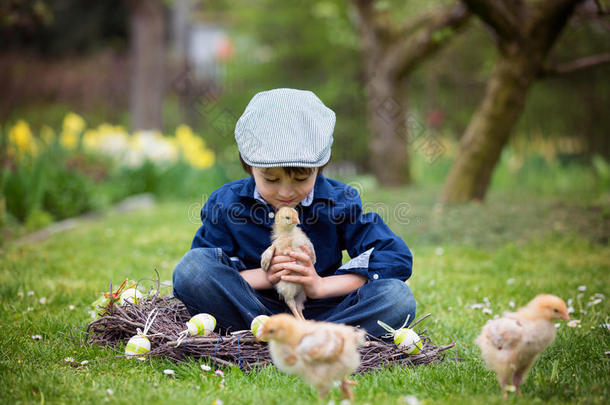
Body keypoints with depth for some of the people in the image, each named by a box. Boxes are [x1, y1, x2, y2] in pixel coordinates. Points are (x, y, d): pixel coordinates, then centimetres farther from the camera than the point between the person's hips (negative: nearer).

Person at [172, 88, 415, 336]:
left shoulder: (341, 202, -5)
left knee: (399, 298, -25)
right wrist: (262, 277, -20)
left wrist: (321, 285, -19)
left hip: (319, 311, 0)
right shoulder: (225, 204, -5)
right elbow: (199, 275, -6)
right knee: (191, 266, -26)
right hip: (250, 308, 0)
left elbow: (398, 259, -10)